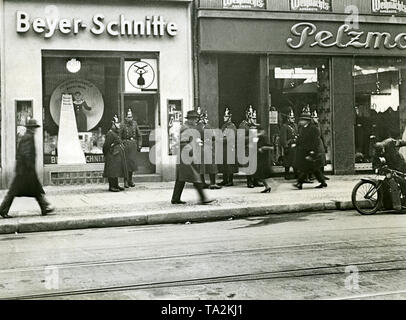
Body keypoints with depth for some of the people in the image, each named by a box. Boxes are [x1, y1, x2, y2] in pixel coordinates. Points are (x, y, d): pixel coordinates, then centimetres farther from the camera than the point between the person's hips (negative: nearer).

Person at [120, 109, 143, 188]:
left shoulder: (135, 123, 5)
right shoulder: (123, 125, -5)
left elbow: (139, 135, 12)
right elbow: (119, 137, -3)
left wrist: (139, 145, 6)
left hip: (133, 144, 4)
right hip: (125, 145, -4)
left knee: (133, 162, 6)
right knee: (126, 163, -5)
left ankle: (130, 180, 18)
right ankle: (125, 181, -1)